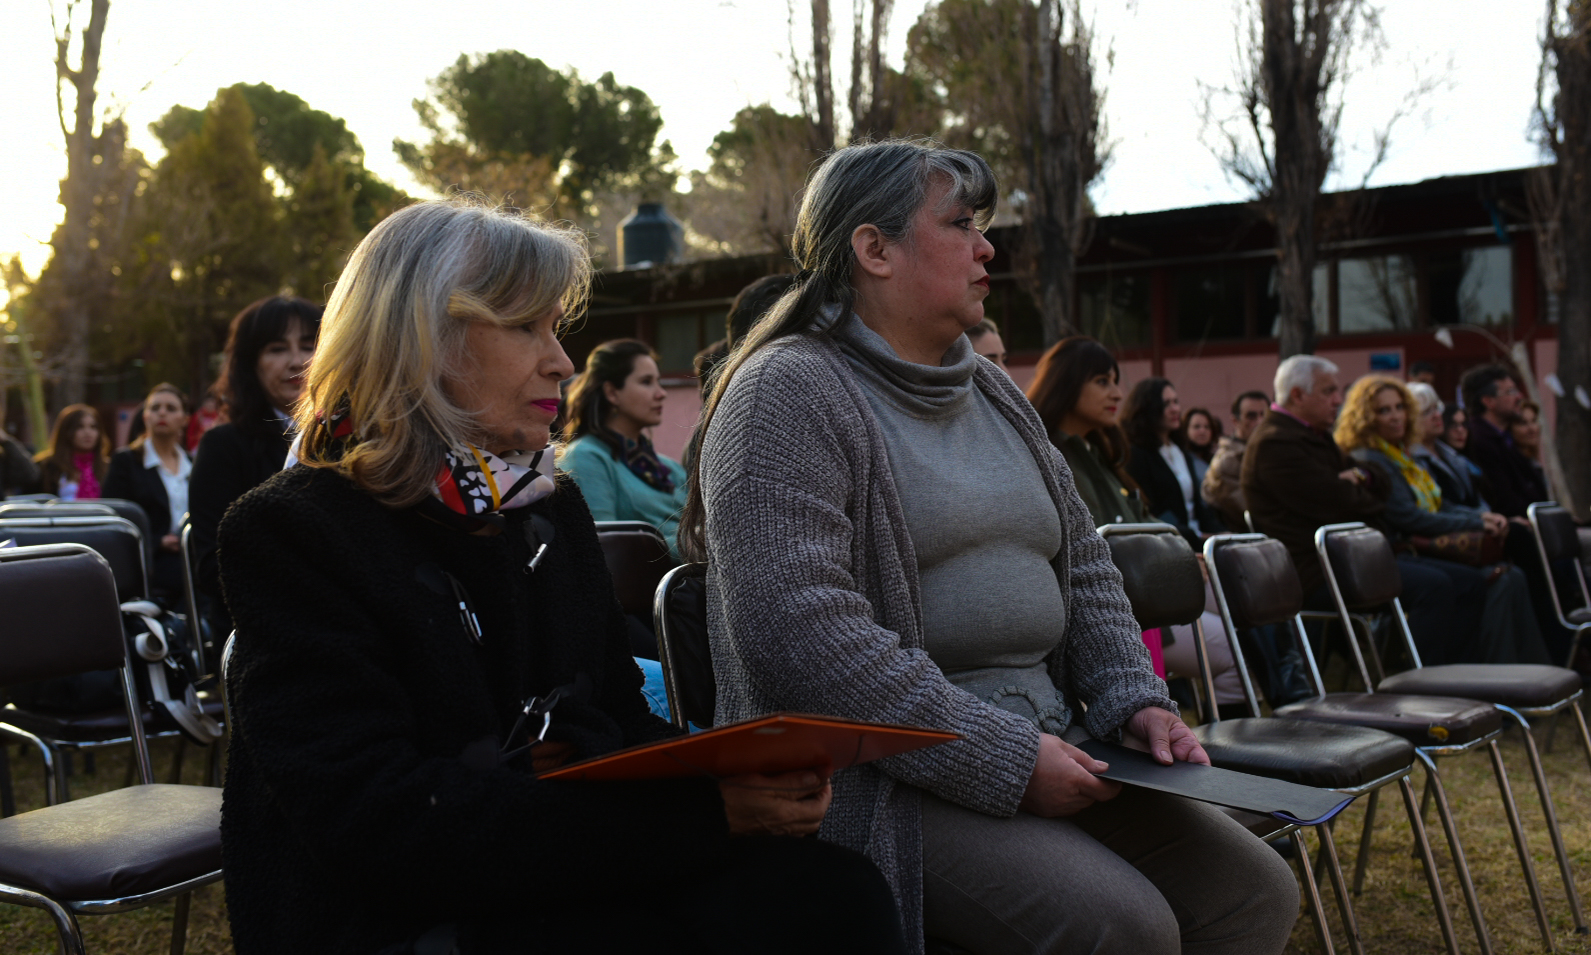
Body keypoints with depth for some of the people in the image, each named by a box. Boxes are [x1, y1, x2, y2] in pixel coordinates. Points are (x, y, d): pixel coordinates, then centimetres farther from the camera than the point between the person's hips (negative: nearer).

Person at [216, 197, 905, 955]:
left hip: (573, 884, 7)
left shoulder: (555, 508, 13)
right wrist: (702, 811, -25)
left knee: (836, 891, -22)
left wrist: (755, 779, -10)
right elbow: (384, 826, -19)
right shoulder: (291, 533, -8)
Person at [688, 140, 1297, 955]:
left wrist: (1134, 700, 4)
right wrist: (1001, 757, -21)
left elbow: (1083, 564, 22)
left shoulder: (993, 392, 18)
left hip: (1040, 748, 8)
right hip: (881, 781, -8)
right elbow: (800, 633, -22)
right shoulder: (787, 392, -11)